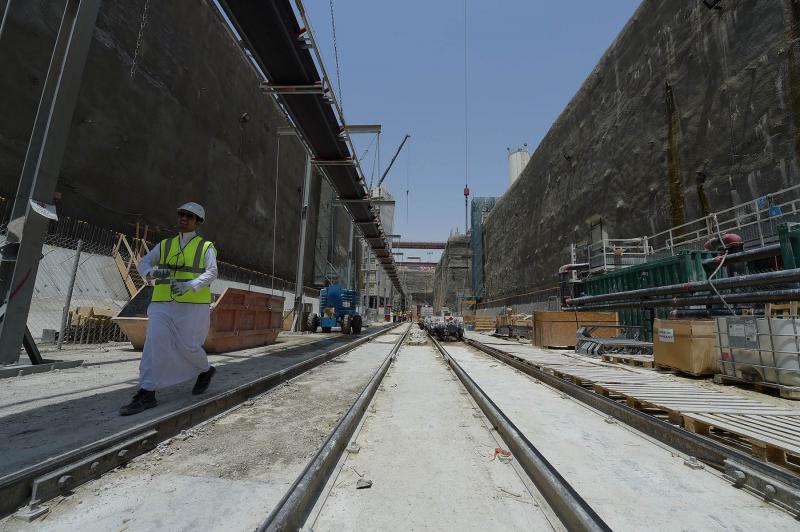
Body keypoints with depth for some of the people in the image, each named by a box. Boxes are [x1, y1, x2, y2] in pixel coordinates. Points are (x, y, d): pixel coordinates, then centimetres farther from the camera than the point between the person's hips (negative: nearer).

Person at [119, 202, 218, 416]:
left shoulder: (206, 246, 3)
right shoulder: (165, 245, 16)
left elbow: (211, 273, -9)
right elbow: (142, 264, 10)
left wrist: (188, 286, -26)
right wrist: (153, 272, -15)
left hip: (192, 305, -4)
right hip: (163, 304, 4)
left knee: (188, 346, -2)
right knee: (154, 344, -8)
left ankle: (205, 370, 27)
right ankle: (146, 394, -3)